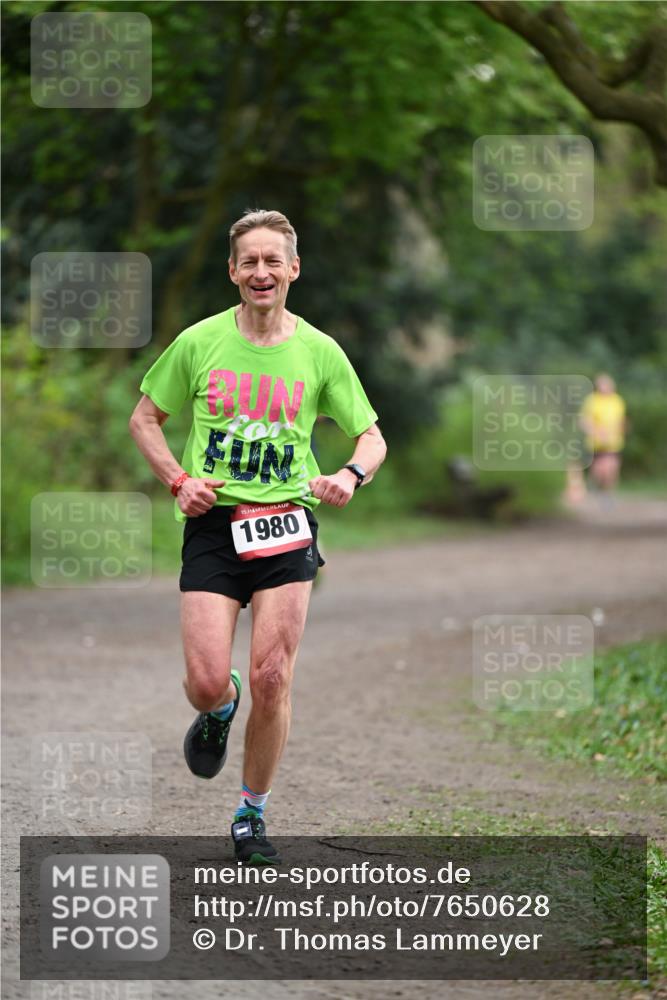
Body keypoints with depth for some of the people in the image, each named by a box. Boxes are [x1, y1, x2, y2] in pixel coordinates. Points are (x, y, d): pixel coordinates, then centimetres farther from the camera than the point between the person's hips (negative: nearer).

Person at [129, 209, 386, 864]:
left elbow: (372, 437, 11)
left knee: (272, 682, -5)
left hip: (286, 526, 0)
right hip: (212, 523, 0)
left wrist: (351, 476, -11)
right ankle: (218, 712, 29)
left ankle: (252, 813, 15)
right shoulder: (199, 342, 2)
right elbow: (144, 420, 13)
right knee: (207, 683, -10)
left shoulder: (319, 351, 4)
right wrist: (178, 479, -3)